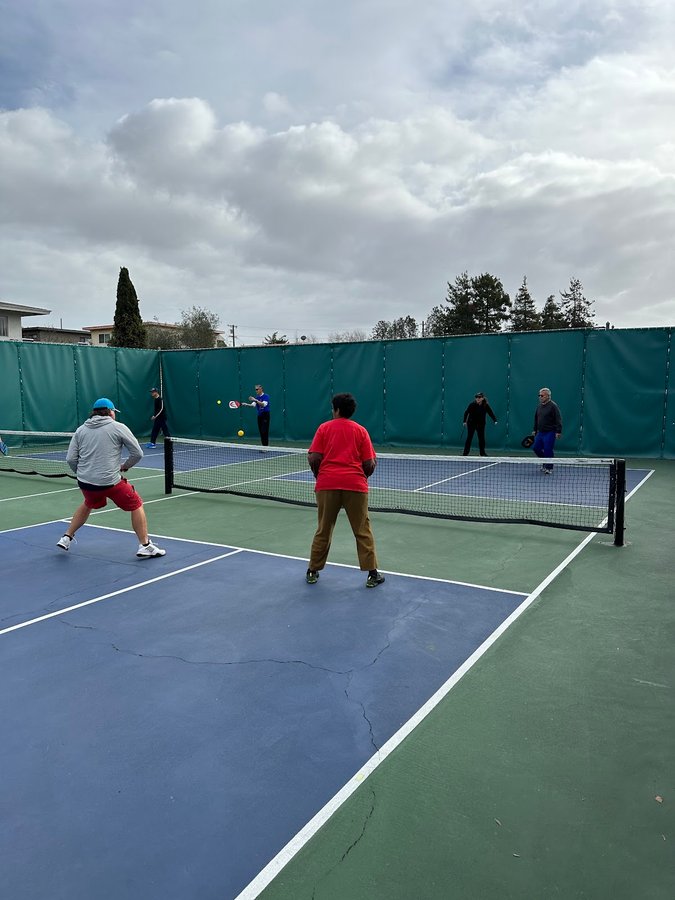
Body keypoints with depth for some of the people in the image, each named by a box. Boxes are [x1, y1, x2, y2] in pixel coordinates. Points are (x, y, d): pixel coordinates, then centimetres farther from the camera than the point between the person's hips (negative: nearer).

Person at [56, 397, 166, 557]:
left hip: (85, 482, 5)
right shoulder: (118, 427, -2)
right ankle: (145, 546, 8)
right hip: (110, 482, -5)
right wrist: (125, 466, 15)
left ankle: (67, 538, 40)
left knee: (87, 505, 35)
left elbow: (70, 459, 5)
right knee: (136, 505, 11)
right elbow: (138, 453, -2)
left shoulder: (81, 430, 9)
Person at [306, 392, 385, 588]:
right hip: (354, 485, -1)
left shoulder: (324, 428, 7)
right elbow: (369, 464, 1)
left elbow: (313, 458, -1)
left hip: (327, 484, 1)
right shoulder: (360, 430, 8)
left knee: (323, 530, 13)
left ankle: (313, 572, 23)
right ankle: (372, 574, 11)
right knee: (362, 531, 8)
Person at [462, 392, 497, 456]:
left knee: (482, 438, 3)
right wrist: (465, 421, -14)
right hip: (471, 423, -2)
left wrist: (495, 420, -22)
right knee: (469, 437, -2)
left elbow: (491, 413, -9)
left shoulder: (486, 405, -6)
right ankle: (465, 453, 4)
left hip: (481, 424, 2)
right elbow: (466, 412, -9)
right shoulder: (472, 404, -12)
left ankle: (482, 452, 14)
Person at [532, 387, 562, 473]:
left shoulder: (553, 406, -11)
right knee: (536, 448, 6)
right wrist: (535, 430, 22)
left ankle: (549, 468, 6)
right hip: (540, 432, 8)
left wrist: (558, 431, -21)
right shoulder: (539, 406, 12)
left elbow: (558, 419, -15)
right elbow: (536, 419, 22)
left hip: (550, 433, -8)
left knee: (547, 450, -8)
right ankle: (545, 463, 27)